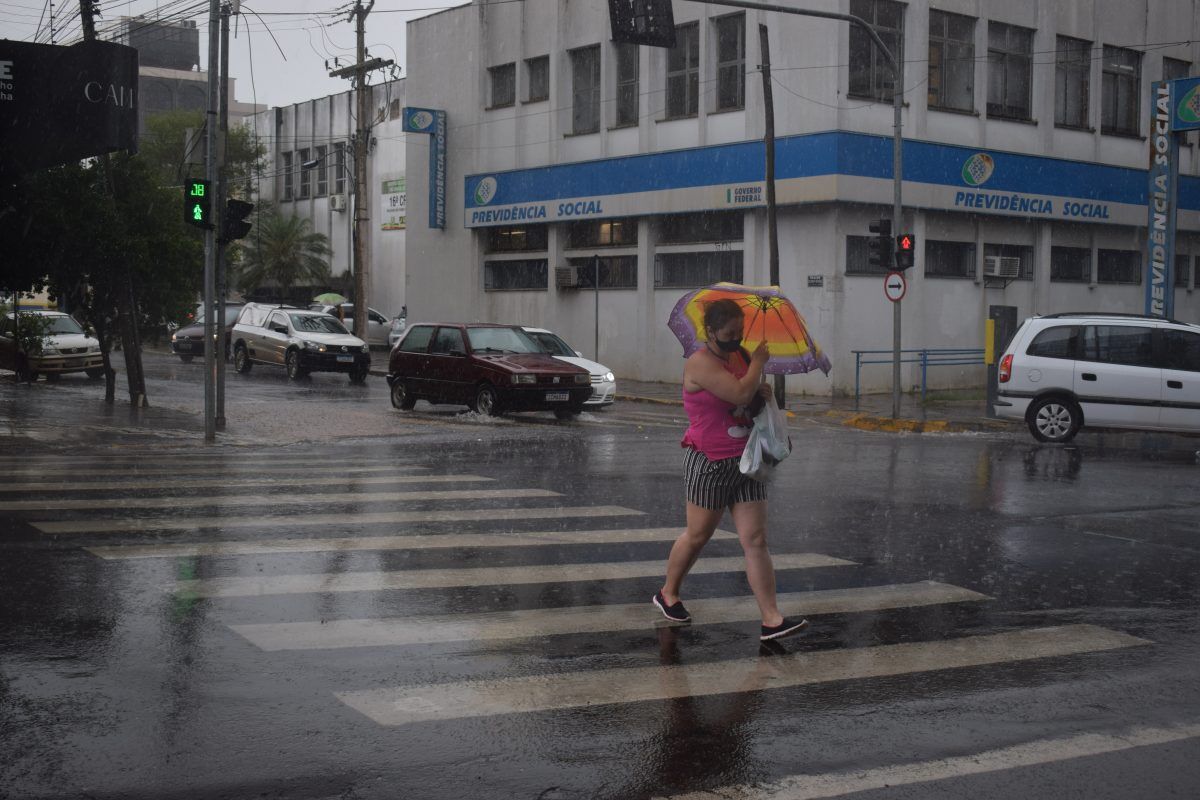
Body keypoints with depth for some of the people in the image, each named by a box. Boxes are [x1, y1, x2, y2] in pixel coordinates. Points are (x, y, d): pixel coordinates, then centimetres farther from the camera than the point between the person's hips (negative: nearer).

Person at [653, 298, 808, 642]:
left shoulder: (740, 355, 9)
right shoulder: (701, 363, -16)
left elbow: (752, 394, 25)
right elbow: (740, 394, -28)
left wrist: (762, 389, 2)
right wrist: (758, 362, -13)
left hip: (745, 463, 6)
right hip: (710, 465, -6)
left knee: (756, 541, -2)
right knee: (697, 535, 10)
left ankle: (771, 620, -5)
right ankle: (668, 594, 34)